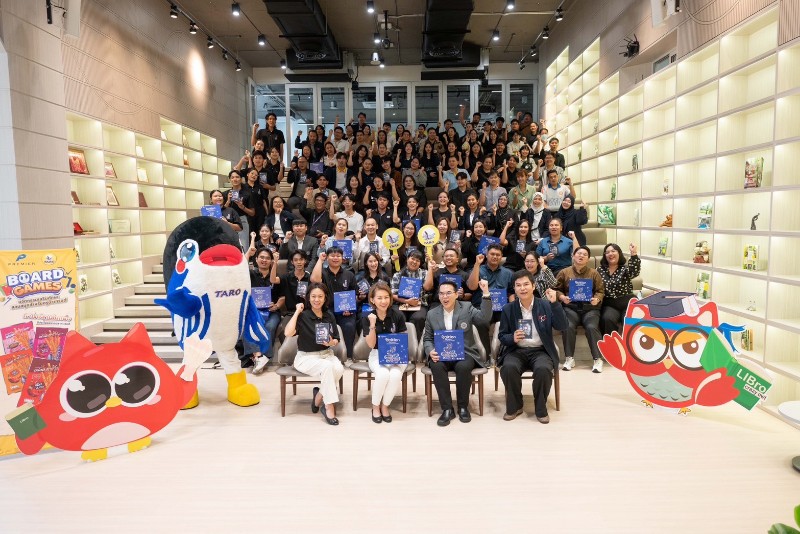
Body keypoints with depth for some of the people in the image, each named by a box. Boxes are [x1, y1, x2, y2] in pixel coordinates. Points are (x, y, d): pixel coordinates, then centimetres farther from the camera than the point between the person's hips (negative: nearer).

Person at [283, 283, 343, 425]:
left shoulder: (329, 316, 5)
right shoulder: (302, 316, -8)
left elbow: (336, 340, 12)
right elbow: (288, 333, -26)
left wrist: (332, 343, -12)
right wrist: (297, 312, -18)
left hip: (327, 354, 4)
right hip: (306, 357, -4)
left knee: (339, 369, -28)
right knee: (327, 366, -34)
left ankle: (319, 396, -4)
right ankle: (329, 407, -22)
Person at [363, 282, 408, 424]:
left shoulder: (398, 316, -7)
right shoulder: (367, 318, -5)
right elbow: (371, 344, -10)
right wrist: (372, 325, -23)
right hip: (377, 354, 0)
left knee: (395, 374, -31)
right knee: (382, 374, -32)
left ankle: (385, 405, -4)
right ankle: (375, 406, -5)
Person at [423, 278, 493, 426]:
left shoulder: (467, 308, 4)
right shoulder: (432, 314, 9)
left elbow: (484, 319, -14)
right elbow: (427, 338, 13)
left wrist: (486, 294, -22)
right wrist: (431, 351, -10)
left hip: (464, 353, -1)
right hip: (441, 354, 2)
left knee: (463, 366, -34)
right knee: (436, 366, -32)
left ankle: (463, 407, -11)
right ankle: (447, 409, -19)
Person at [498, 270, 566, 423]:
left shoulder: (545, 306, 1)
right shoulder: (508, 309, 3)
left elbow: (562, 327, -10)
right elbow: (501, 336, 7)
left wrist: (554, 303, -21)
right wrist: (513, 338, -17)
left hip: (540, 351, -1)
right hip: (517, 351, 1)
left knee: (543, 369, -33)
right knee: (508, 368, -31)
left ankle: (541, 409, -7)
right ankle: (514, 406, -5)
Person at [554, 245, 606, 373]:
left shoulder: (594, 273, 13)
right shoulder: (564, 272, 12)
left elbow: (600, 290, 9)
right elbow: (557, 289, 10)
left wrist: (597, 299, -12)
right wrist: (562, 297, -10)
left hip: (590, 307, 1)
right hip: (570, 307, 0)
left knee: (592, 327, -28)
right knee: (568, 327, -28)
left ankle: (597, 359, -19)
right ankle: (569, 358, -16)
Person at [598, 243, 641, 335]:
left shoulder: (625, 268, 4)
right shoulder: (600, 270, 10)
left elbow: (634, 272, -20)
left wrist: (634, 254, -33)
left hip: (627, 303, -1)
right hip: (609, 305, 1)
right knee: (607, 319, -30)